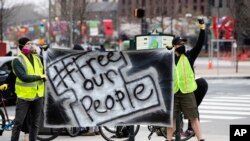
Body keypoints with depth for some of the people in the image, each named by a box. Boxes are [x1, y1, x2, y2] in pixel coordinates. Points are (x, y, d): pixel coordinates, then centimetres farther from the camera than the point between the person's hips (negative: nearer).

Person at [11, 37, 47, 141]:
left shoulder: (37, 58, 8)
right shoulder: (17, 61, -10)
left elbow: (44, 76, 12)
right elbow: (24, 77, -20)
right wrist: (39, 76, -14)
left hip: (38, 96, 5)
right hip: (24, 97, -5)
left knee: (35, 123, 10)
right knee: (18, 123, -1)